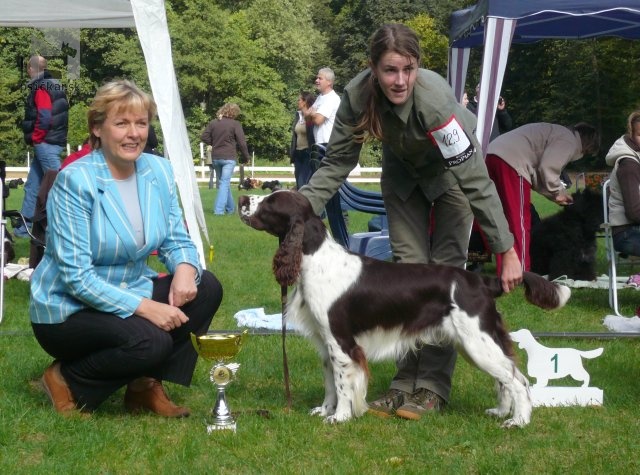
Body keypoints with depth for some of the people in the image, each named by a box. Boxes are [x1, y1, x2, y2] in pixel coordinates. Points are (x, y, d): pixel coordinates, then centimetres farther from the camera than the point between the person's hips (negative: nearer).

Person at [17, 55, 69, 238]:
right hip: (54, 142, 10)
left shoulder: (40, 88, -13)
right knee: (33, 185, 14)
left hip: (45, 143, -10)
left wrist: (35, 137, -9)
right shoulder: (55, 84, 13)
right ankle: (24, 226, 21)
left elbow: (44, 117, -22)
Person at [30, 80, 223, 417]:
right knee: (150, 341, -30)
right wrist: (143, 307, -30)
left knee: (205, 288, -13)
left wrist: (185, 269, -21)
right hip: (68, 310, -7)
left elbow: (177, 240, 4)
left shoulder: (158, 171, -1)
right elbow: (75, 275, -24)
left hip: (132, 293, 7)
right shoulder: (75, 181, -20)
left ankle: (148, 386, -1)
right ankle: (67, 380, -4)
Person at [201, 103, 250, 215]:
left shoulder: (213, 122, 5)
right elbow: (242, 142, -10)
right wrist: (246, 157, 2)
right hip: (228, 158, -5)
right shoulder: (235, 124, -8)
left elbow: (204, 137, 4)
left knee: (223, 182, 17)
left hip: (215, 157, 5)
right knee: (225, 183, -5)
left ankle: (230, 208, 26)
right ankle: (219, 209, -13)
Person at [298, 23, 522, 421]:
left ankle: (434, 385, -3)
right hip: (402, 169, 4)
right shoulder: (359, 95, -28)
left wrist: (507, 251, -36)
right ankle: (407, 382, 4)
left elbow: (475, 180, -37)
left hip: (451, 168, -4)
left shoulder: (434, 99, -40)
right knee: (407, 266, 1)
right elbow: (337, 163, -16)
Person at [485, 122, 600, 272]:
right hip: (511, 162, -10)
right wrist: (558, 191, 3)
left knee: (505, 222, 13)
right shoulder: (569, 140, 0)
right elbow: (547, 168, -12)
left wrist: (556, 193, 18)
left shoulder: (557, 133, 30)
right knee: (520, 225, -6)